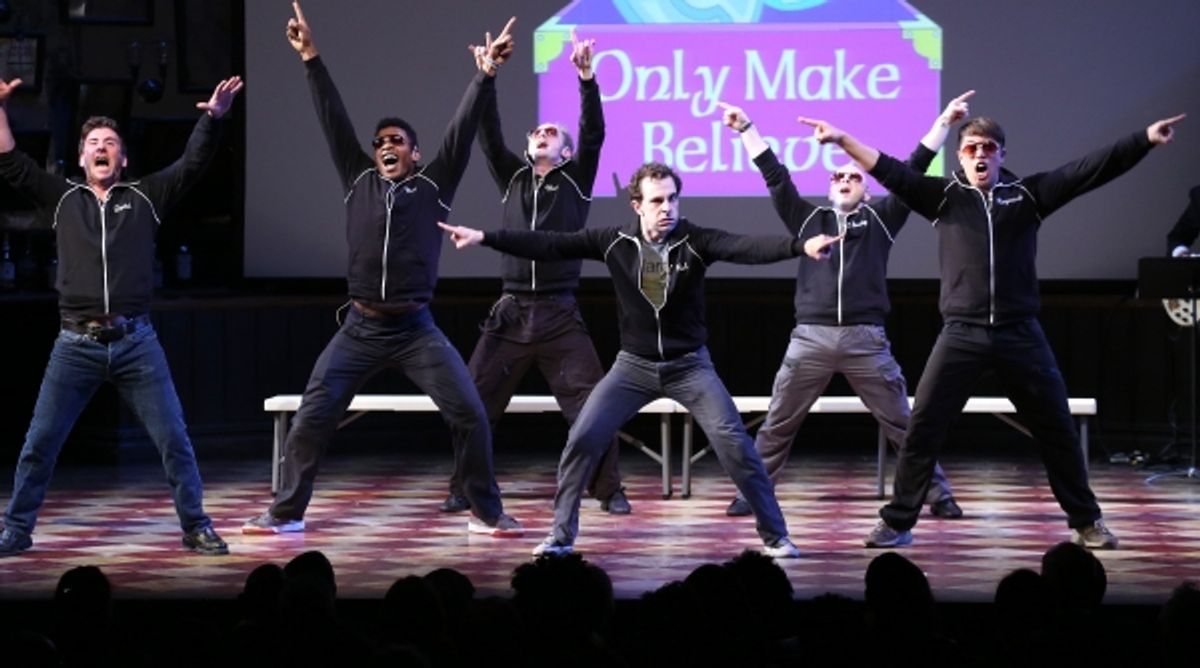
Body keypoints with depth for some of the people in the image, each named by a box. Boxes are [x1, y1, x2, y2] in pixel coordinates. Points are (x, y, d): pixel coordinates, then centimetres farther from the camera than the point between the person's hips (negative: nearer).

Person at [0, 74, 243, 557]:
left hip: (136, 342, -1)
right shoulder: (62, 199, 12)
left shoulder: (146, 197, 9)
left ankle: (197, 528, 10)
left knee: (173, 439, 0)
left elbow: (193, 163, 0)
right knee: (39, 443, 3)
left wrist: (212, 118, -15)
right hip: (76, 345, 1)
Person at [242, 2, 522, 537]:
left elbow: (463, 128, -3)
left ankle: (487, 513, 5)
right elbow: (334, 122, 6)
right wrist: (311, 61, 2)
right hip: (360, 328, 2)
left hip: (416, 329, -2)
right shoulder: (359, 181, 10)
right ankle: (286, 512, 8)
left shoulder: (434, 186, 4)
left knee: (469, 415, -9)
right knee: (312, 417, -3)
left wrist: (486, 73, -11)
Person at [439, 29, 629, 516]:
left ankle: (609, 490, 2)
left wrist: (586, 78, -17)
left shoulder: (576, 181, 8)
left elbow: (594, 135, -5)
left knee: (592, 406, -8)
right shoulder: (512, 178, 14)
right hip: (510, 313, 2)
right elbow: (488, 137, 3)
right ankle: (464, 489, 12)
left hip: (559, 315, -2)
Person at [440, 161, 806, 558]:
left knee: (734, 442, -12)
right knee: (582, 438, -7)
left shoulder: (694, 241, -13)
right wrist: (485, 238, -11)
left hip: (689, 365, -2)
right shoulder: (615, 242, -7)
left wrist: (800, 246, -46)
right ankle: (562, 534, 8)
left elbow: (749, 247, -28)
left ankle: (775, 535, 1)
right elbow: (550, 245, -6)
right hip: (634, 365, 2)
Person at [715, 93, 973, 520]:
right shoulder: (809, 218, 16)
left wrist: (943, 123, 3)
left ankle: (938, 495, 7)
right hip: (810, 338, 1)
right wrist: (746, 129, 9)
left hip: (866, 340, -1)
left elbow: (911, 172, 8)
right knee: (777, 425, 3)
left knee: (902, 423, 2)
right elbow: (775, 176, 14)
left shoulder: (880, 219, 12)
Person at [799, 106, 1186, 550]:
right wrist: (842, 140, -12)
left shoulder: (1028, 195, 7)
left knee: (1056, 429, 7)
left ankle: (1086, 522, 21)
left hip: (1020, 334, 1)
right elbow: (891, 171, -1)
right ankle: (897, 522, 7)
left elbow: (1091, 169, 1)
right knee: (922, 428, -3)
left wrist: (1144, 140, -7)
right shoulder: (944, 195, 7)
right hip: (962, 334, 0)